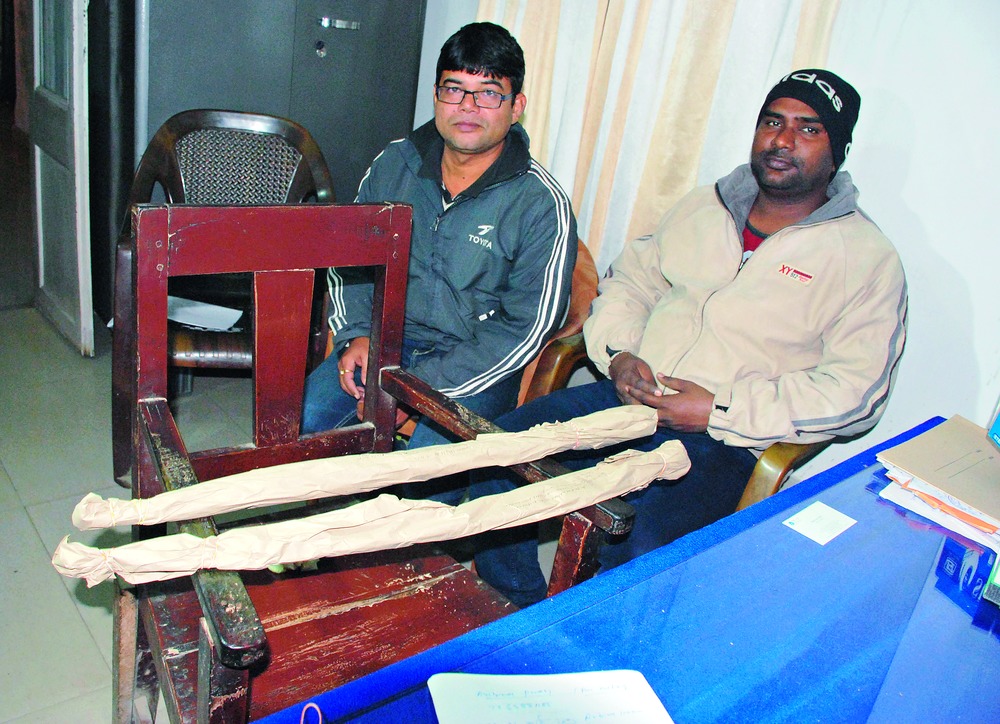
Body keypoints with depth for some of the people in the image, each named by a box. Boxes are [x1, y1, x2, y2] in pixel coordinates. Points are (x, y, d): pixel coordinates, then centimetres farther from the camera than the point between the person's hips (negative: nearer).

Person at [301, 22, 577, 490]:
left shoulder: (542, 205, -11)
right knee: (303, 420, -16)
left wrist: (420, 386, -18)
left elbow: (527, 329, -13)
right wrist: (356, 333, -4)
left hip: (476, 364, -4)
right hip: (387, 338, 4)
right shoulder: (395, 163, 4)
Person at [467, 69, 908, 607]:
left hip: (722, 442, -5)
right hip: (628, 395, 5)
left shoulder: (868, 259, -2)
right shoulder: (703, 207, 14)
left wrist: (719, 412, -17)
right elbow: (630, 279, 19)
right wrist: (618, 353, -3)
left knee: (640, 549, -30)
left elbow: (854, 388, -10)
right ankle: (517, 607, 7)